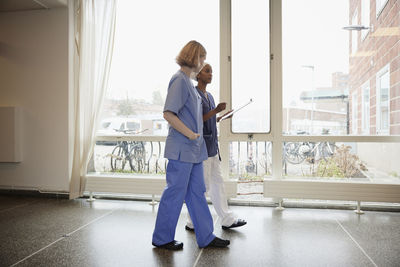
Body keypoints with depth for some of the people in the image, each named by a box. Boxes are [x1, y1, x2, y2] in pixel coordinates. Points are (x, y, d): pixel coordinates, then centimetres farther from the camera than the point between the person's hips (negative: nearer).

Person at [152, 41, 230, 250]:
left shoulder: (188, 82, 18)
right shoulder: (179, 80, -13)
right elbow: (168, 114, -22)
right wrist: (191, 134, -17)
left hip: (194, 149, 10)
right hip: (181, 149, -10)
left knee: (196, 193, 13)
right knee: (175, 193, 2)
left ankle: (206, 237, 24)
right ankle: (162, 238, 19)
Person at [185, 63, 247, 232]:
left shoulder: (209, 96, 18)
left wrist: (222, 117, 11)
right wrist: (215, 111, -23)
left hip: (212, 146, 9)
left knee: (217, 183, 12)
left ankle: (227, 219, 20)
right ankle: (192, 223, 13)